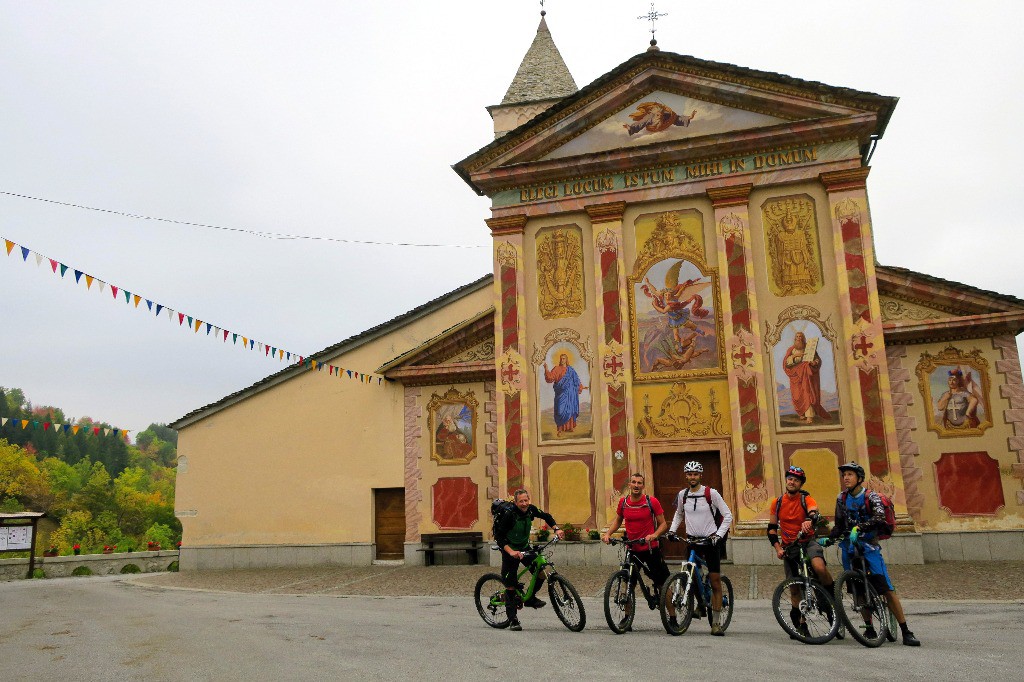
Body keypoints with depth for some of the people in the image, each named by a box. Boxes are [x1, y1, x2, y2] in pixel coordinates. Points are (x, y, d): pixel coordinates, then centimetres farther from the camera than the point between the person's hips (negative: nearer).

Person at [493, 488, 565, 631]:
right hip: (511, 551, -5)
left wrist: (556, 529, -4)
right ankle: (513, 620, 6)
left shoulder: (531, 510, -11)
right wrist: (511, 552, -34)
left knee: (541, 574, -7)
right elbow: (499, 537, -24)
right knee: (510, 585, -4)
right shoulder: (509, 515, -26)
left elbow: (546, 516, 9)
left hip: (525, 548, 5)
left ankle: (530, 599, 19)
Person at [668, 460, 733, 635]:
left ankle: (716, 622, 1)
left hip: (710, 540, -3)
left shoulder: (711, 493, -8)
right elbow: (679, 514, 22)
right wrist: (672, 530, 8)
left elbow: (727, 515, -5)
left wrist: (719, 534, -15)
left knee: (715, 582, -5)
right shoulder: (682, 494, 4)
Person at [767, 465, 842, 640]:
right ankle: (801, 625, 18)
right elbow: (771, 528, 7)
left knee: (819, 567, -33)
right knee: (794, 587, 3)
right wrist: (777, 548, -6)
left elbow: (815, 514, -29)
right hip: (788, 546, 3)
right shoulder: (777, 503, 3)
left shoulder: (806, 499, -6)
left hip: (808, 542, -3)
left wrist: (809, 521, -52)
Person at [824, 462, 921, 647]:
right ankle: (869, 629, 17)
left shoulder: (871, 497, -7)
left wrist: (859, 528, -37)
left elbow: (880, 517, -26)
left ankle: (906, 632, -4)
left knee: (887, 590, -9)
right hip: (849, 547, 4)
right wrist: (828, 540, -1)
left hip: (869, 546, -4)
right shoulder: (842, 499, 7)